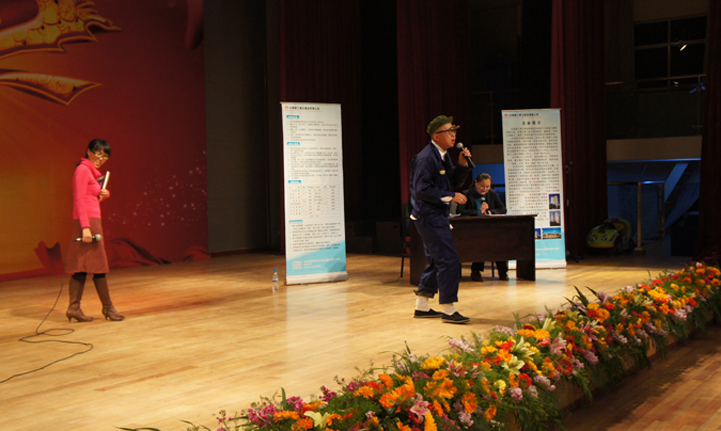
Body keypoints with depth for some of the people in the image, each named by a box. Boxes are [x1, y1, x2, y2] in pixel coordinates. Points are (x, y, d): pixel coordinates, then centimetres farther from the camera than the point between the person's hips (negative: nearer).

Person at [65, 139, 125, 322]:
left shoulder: (92, 171, 18)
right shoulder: (83, 170, -9)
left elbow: (95, 197, 28)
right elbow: (79, 200, -17)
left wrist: (104, 194, 4)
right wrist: (85, 227, -24)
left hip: (92, 221, 9)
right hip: (88, 221, -9)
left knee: (82, 266, 6)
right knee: (98, 265, -4)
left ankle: (74, 307, 6)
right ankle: (108, 307, 3)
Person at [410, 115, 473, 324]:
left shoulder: (443, 156, 14)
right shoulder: (426, 158, -17)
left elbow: (456, 181, 18)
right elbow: (422, 189, -22)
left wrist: (462, 164, 0)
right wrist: (450, 196, -20)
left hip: (436, 215, 11)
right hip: (429, 215, -11)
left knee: (436, 260, 16)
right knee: (449, 259, -10)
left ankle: (422, 306, 25)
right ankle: (448, 310, -3)